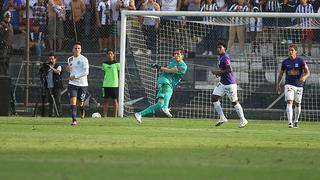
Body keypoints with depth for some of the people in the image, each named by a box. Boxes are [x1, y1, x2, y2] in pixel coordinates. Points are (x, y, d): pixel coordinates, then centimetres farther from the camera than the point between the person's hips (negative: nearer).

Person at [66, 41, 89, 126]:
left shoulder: (84, 59, -9)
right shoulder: (70, 59, 9)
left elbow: (86, 72, -14)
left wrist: (75, 76, -18)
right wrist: (68, 69, 1)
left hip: (82, 84, -3)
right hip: (72, 83, 3)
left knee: (80, 102, 10)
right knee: (73, 100, -14)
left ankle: (82, 109, 47)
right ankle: (74, 120, -15)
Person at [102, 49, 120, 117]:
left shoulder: (116, 64, -2)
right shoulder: (104, 64, 8)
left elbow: (120, 73, 3)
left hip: (114, 85, -3)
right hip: (106, 85, 3)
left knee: (115, 100, 1)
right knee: (105, 100, 3)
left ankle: (115, 115, 6)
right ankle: (105, 115, 6)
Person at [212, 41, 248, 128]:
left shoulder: (225, 58, -18)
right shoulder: (220, 57, 11)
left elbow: (229, 70, -25)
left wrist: (219, 72, -19)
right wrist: (218, 72, 7)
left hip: (230, 83, -10)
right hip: (222, 82, 10)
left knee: (234, 102, 0)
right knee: (214, 97, 0)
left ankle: (243, 120, 12)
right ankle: (222, 117, 5)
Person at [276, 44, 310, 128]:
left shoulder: (300, 61, -5)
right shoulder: (285, 62, 1)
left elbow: (307, 72, -9)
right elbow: (281, 73, 13)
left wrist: (304, 77, -32)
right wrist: (278, 85, 10)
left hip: (299, 85, 0)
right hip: (289, 85, 0)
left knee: (297, 104, 10)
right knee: (289, 102, -17)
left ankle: (296, 121, 31)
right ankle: (290, 122, -24)